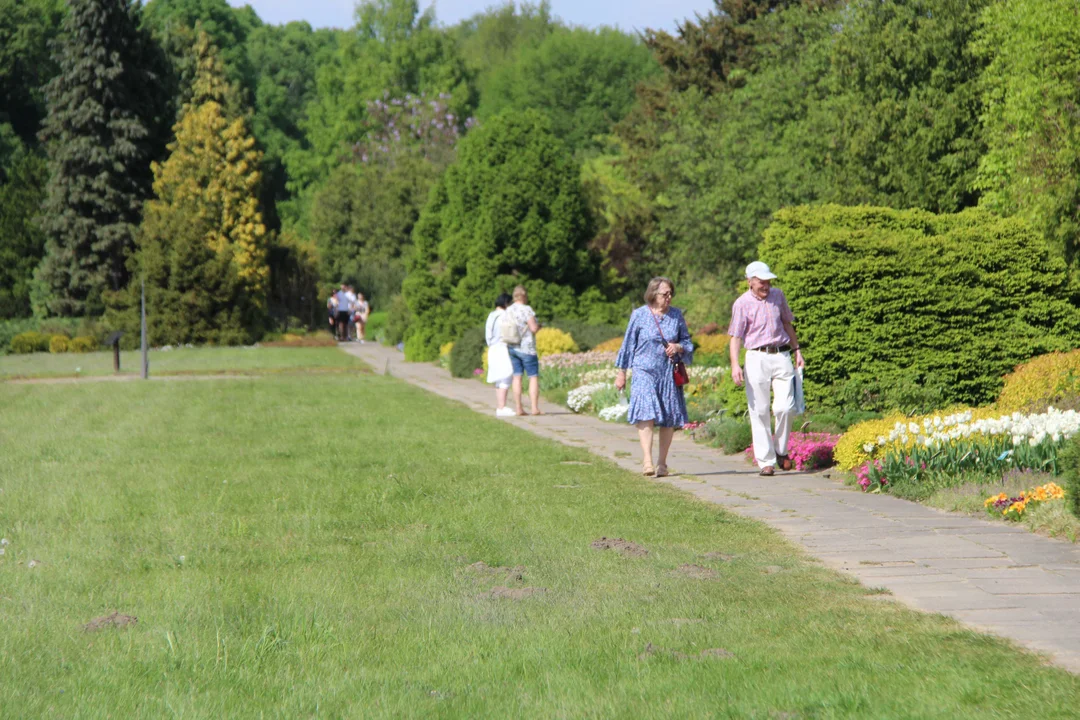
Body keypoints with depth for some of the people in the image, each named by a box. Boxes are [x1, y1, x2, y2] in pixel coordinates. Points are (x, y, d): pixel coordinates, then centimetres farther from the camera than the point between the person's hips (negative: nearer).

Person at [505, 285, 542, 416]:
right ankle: (535, 408, -7)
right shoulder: (526, 310, -14)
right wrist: (538, 326, 2)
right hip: (526, 348, -6)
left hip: (512, 347, 6)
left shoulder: (508, 311, 6)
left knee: (517, 377, 5)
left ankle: (519, 408, 2)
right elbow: (534, 328, -20)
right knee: (534, 377, -1)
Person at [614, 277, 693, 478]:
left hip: (669, 373, 3)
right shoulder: (639, 315, 0)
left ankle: (662, 463, 14)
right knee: (646, 415, -17)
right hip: (644, 371, -3)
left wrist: (679, 347, -8)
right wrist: (621, 373, 8)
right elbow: (628, 344, 7)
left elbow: (687, 342, 16)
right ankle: (647, 461, -23)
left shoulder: (676, 315, 8)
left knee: (669, 419, 3)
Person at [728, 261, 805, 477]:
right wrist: (735, 365, -18)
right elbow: (735, 337, -6)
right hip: (757, 358, -3)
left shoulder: (777, 295, 10)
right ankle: (766, 461, 3)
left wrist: (797, 350, 23)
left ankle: (781, 450, 15)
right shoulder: (742, 304, -2)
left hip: (782, 357, 3)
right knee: (759, 411, -3)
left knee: (784, 407, -8)